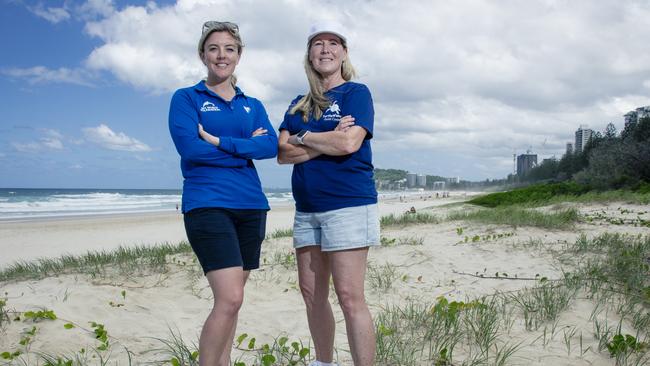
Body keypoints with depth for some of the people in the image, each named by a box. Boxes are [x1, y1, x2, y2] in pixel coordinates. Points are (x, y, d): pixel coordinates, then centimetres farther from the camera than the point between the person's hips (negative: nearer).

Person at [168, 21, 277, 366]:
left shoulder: (253, 105, 16)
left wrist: (219, 142, -12)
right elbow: (189, 147, -11)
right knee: (230, 299, -15)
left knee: (229, 300, 9)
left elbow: (272, 146, -2)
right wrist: (246, 149, -5)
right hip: (207, 205, -5)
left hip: (251, 206, 5)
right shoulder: (186, 98, 5)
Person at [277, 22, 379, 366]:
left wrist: (304, 138, -3)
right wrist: (327, 142, -9)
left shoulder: (356, 93, 1)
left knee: (349, 297, -10)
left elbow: (349, 142, -15)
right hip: (306, 209, 6)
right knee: (312, 294, 11)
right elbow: (283, 153, 3)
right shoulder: (299, 104, 17)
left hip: (348, 204, -6)